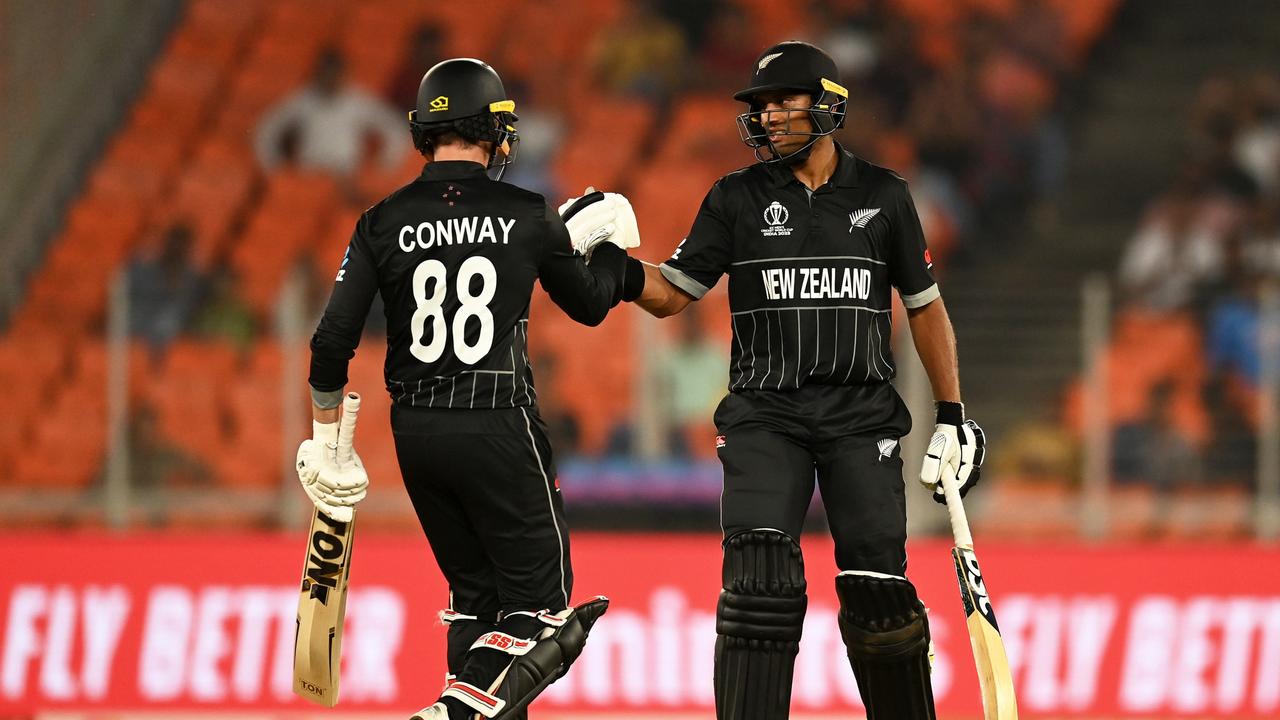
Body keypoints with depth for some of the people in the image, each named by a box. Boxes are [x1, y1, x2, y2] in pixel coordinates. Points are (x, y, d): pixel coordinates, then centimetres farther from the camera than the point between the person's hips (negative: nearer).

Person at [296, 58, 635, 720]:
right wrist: (609, 239, 32)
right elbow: (591, 303, 13)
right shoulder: (526, 218, -4)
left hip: (414, 434, 4)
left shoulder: (384, 223, 1)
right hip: (498, 428, -4)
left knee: (475, 591, 18)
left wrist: (326, 439, 12)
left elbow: (332, 343, -1)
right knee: (539, 597, 2)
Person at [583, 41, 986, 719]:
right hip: (764, 414, 0)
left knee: (876, 583, -7)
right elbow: (672, 292, 3)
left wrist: (952, 416, 12)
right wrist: (619, 270, -18)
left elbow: (925, 306, 14)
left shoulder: (883, 197, 6)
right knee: (759, 578, -15)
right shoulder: (737, 198, 5)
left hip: (862, 415, 0)